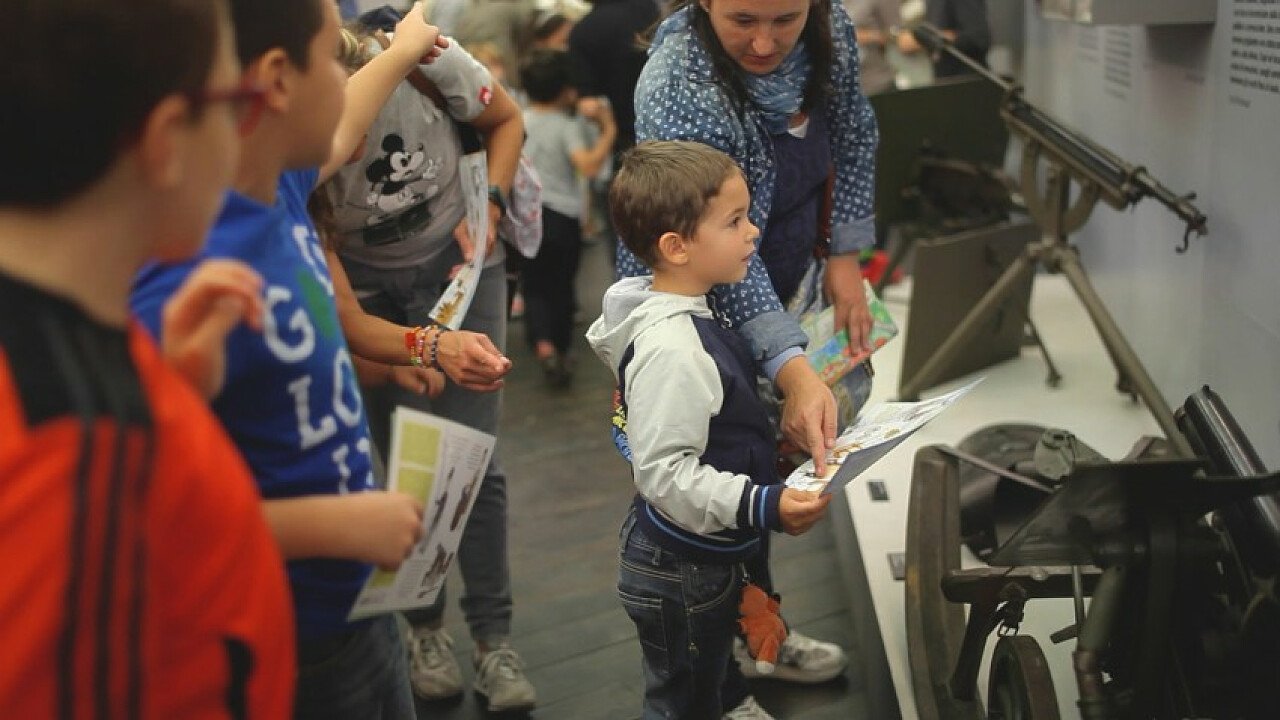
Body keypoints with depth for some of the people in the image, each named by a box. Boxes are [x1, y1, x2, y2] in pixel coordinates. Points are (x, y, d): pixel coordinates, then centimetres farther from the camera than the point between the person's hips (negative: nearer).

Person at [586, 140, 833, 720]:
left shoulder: (682, 311, -1)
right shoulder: (672, 350, -32)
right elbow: (665, 474, -32)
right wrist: (764, 505, -35)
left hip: (707, 556, 9)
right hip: (683, 573, -9)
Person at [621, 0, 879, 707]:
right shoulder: (680, 91, -35)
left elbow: (852, 132, 2)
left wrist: (846, 256, -2)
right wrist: (793, 370, -46)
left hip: (782, 282, 8)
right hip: (694, 308, -7)